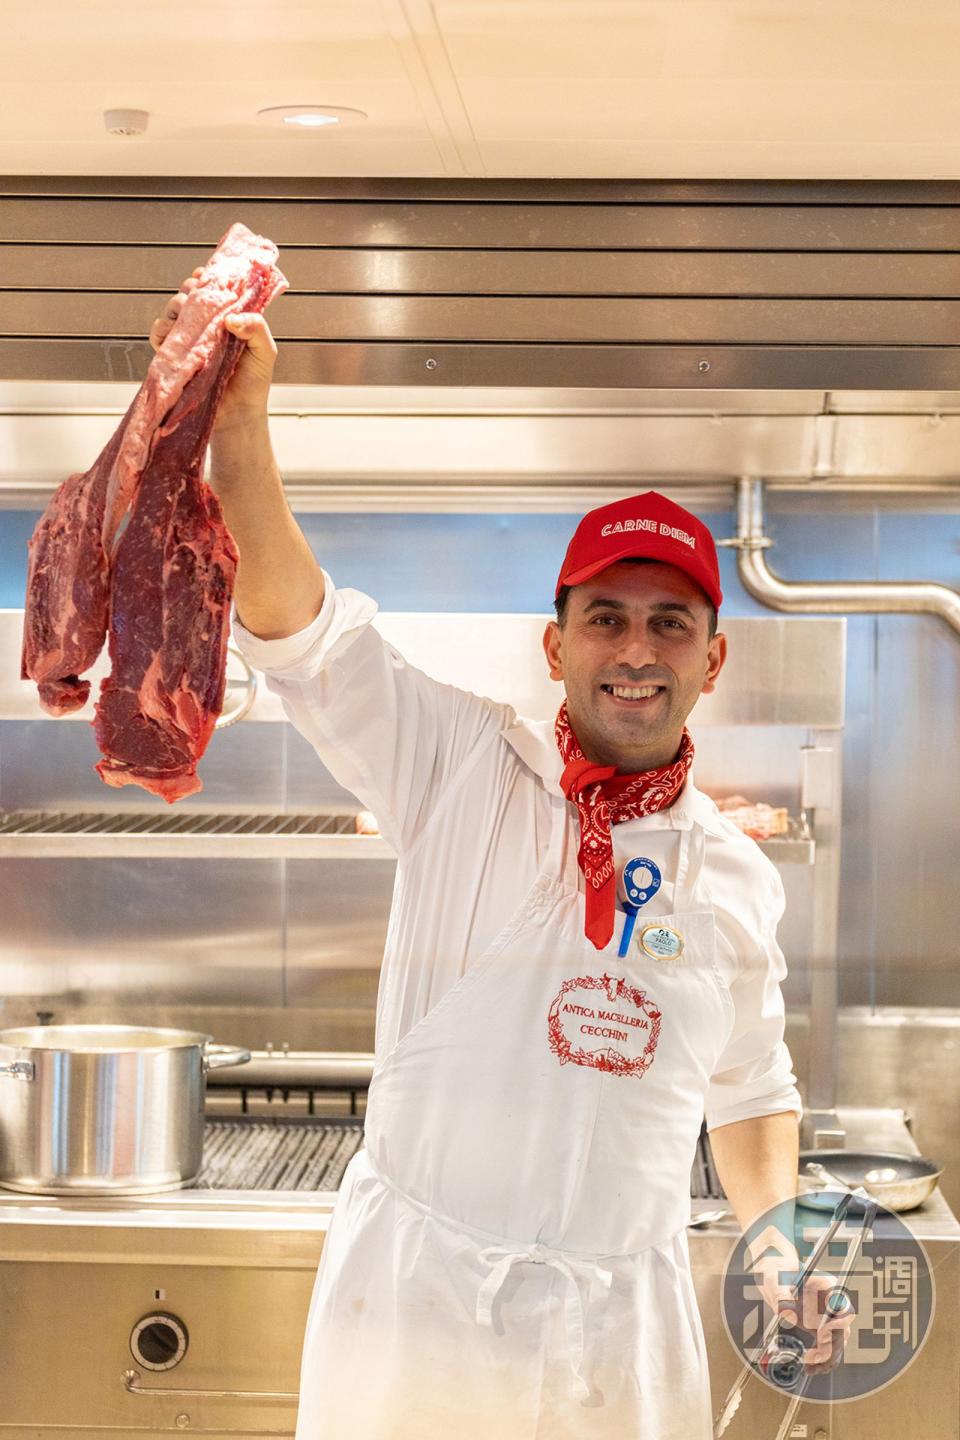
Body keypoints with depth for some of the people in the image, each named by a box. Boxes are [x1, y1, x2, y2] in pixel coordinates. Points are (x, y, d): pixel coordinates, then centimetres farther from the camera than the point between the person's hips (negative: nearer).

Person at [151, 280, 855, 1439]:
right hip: (412, 1297, -2)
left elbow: (750, 1089, 21)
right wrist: (238, 417, -25)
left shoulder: (738, 876, 8)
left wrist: (779, 1242, 8)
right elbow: (299, 627, -13)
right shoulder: (465, 767, -1)